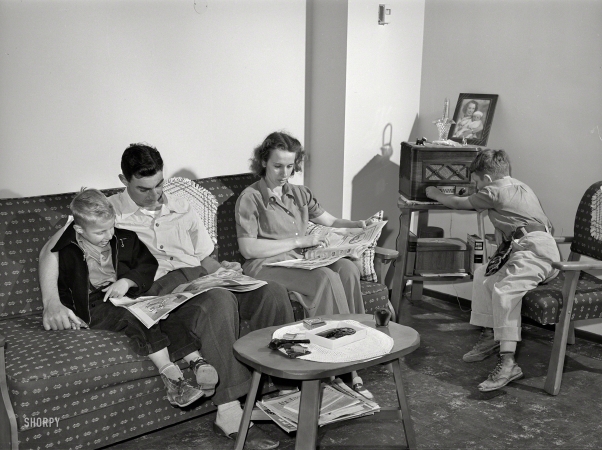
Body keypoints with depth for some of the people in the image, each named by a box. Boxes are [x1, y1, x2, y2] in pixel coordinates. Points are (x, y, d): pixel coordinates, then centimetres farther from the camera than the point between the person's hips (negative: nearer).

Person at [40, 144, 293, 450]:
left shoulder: (182, 209, 25)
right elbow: (51, 250, 1)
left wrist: (223, 268, 3)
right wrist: (51, 303, -14)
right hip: (159, 288, -5)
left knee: (272, 291, -21)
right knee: (220, 301, -38)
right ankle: (229, 415, -35)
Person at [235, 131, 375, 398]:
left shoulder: (299, 194, 21)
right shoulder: (250, 198, 0)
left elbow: (331, 222, 26)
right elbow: (247, 248, -10)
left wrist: (360, 225, 4)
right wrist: (299, 241, -11)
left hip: (301, 260, 6)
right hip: (267, 266, -6)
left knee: (348, 269, -25)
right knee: (327, 279, -32)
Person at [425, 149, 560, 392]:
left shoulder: (494, 192, -2)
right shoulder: (521, 187, 24)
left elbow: (458, 203, 11)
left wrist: (435, 194, 26)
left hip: (536, 249, -11)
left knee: (504, 289, -27)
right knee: (483, 274, 15)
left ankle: (508, 362, -36)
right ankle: (489, 336, 15)